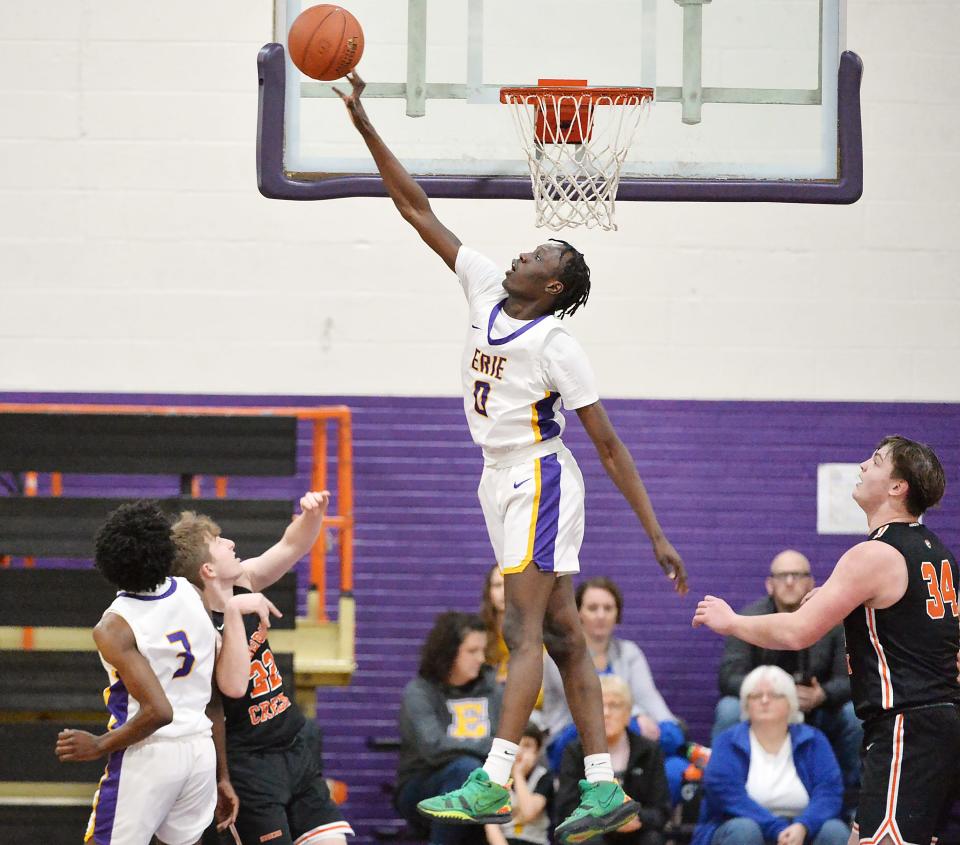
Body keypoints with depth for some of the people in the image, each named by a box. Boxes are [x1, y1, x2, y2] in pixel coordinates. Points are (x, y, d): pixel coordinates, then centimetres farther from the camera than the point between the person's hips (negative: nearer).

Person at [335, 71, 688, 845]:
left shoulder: (557, 344, -14)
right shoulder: (487, 289, 3)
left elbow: (609, 445, -12)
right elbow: (418, 211, 6)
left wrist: (656, 534, -15)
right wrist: (365, 126, 1)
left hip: (539, 482, -8)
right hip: (504, 482, 8)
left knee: (525, 631, -12)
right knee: (563, 638, 6)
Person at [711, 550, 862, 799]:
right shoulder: (749, 620, -10)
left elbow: (849, 680, -11)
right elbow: (729, 677, -19)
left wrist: (823, 695, -34)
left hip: (816, 714, 1)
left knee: (856, 714, -26)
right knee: (729, 710, -30)